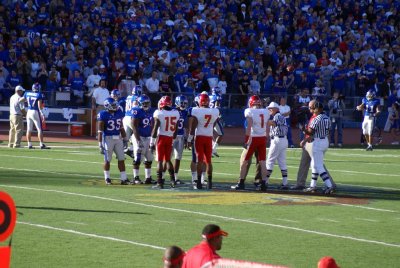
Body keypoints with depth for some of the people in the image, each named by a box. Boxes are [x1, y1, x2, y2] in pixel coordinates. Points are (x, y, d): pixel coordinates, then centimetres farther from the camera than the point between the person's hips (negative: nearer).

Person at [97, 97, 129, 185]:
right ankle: (107, 178, 18)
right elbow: (100, 131, -12)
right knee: (107, 160, 5)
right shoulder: (103, 115, -12)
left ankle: (123, 179, 8)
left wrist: (125, 139, 17)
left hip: (118, 138, 5)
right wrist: (100, 144, -14)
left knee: (121, 159, 4)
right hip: (108, 138, -5)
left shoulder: (119, 113, 5)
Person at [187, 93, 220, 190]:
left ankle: (199, 182, -3)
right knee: (208, 160, 11)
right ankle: (209, 182, 11)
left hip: (199, 137, -3)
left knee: (200, 160, 0)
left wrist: (189, 139, -3)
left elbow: (192, 127, -10)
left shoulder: (196, 111, -12)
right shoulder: (215, 111, -1)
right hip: (209, 137, 3)